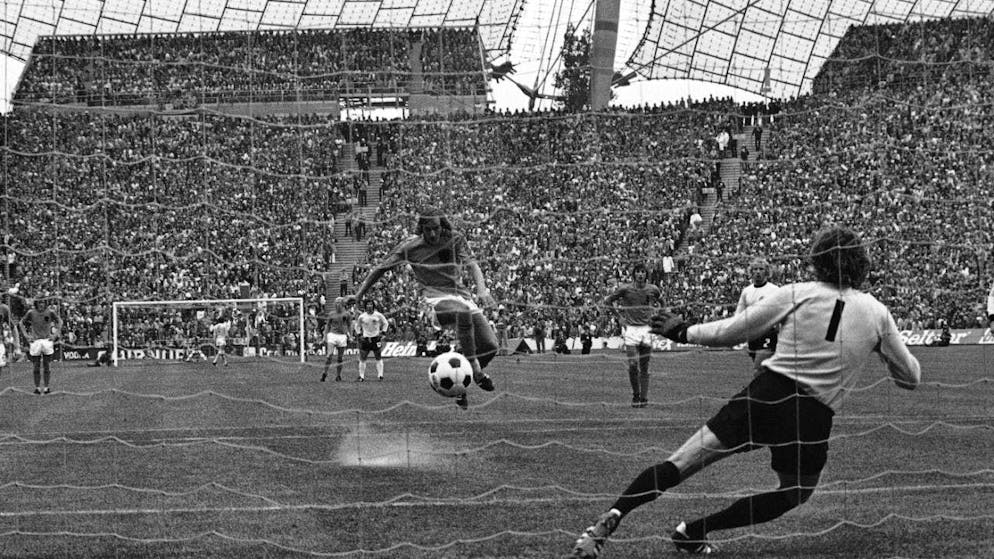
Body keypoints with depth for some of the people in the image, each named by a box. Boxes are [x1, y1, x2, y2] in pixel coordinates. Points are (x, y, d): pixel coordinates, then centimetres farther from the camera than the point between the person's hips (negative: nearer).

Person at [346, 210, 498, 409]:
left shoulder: (455, 239, 3)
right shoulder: (409, 247, -1)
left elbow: (472, 265, -6)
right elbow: (380, 269, 6)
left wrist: (481, 290, -25)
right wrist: (358, 295, 4)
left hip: (460, 295, 4)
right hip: (435, 296, -4)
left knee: (490, 346, -6)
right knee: (463, 313, -40)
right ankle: (474, 368, -31)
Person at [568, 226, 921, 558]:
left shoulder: (796, 295, 3)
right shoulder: (877, 313, 6)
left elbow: (733, 332, 7)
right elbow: (911, 378, 15)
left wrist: (683, 332, 22)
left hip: (766, 393, 1)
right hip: (814, 417, -1)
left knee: (679, 464, 1)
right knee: (796, 491, 22)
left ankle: (612, 518, -20)